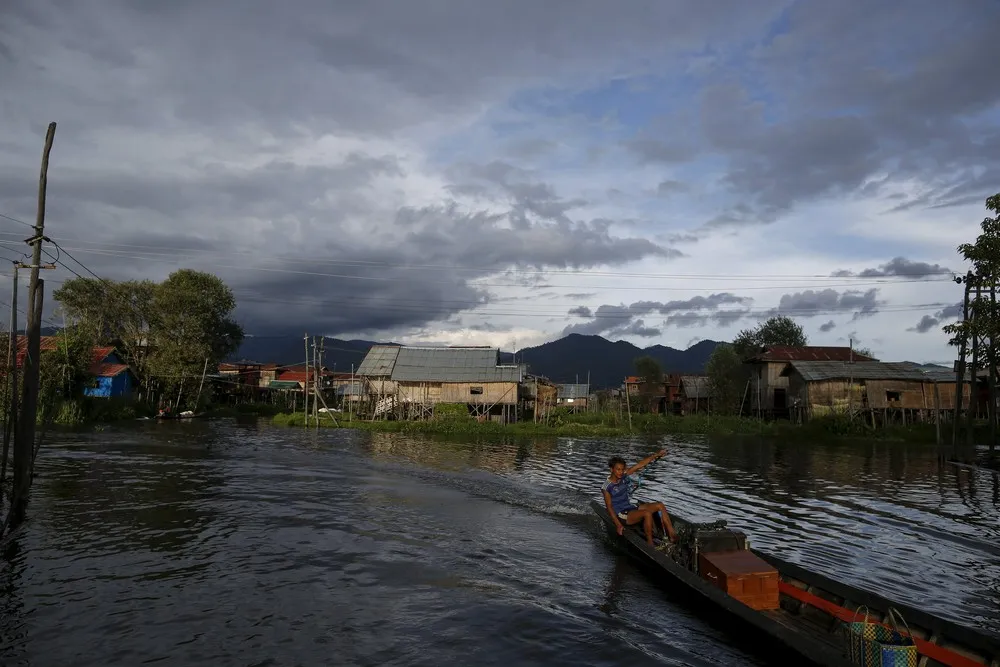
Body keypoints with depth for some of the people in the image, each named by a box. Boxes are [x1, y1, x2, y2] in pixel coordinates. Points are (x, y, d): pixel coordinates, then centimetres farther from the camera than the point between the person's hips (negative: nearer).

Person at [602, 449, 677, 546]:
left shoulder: (623, 475, -1)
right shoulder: (607, 487, -18)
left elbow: (640, 465, 0)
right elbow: (609, 507, -16)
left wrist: (657, 455, -1)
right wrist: (618, 525, -22)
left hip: (631, 506, 8)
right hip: (622, 515, -8)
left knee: (660, 506, -3)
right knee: (647, 513, -31)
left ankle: (672, 536, -6)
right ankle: (650, 543, -17)